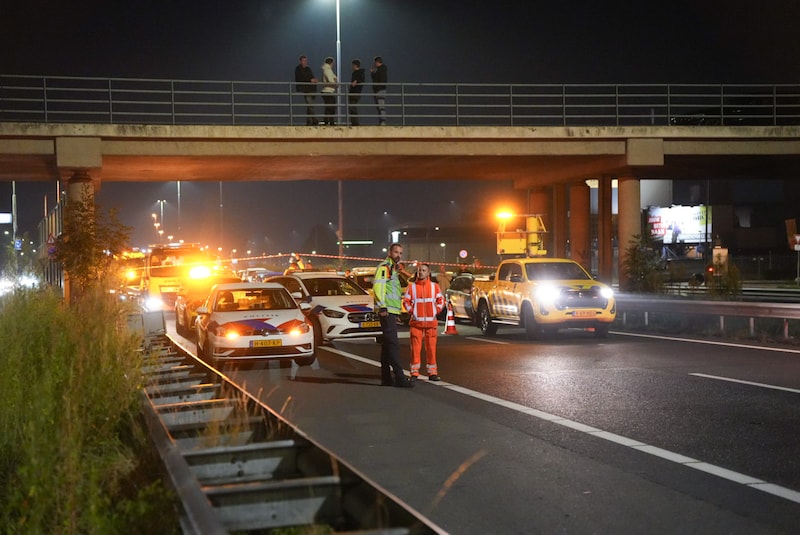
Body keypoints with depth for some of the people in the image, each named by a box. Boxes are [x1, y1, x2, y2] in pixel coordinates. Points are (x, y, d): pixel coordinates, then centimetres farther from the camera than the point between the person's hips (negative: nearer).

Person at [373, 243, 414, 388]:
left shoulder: (393, 268, 23)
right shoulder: (384, 267, -8)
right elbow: (378, 286, -20)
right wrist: (382, 306, -27)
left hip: (391, 311, 10)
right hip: (387, 310, -10)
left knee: (387, 343, 11)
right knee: (393, 343, -13)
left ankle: (386, 378, 14)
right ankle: (399, 378, -18)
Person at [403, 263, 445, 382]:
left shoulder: (434, 286, 8)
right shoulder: (411, 287, 5)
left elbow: (441, 300, 12)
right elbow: (406, 301, 7)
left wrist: (436, 312, 2)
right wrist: (411, 312, -3)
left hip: (431, 322, 1)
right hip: (416, 322, -1)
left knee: (431, 347, 3)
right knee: (415, 348, -4)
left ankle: (432, 373, 9)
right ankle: (414, 373, 0)